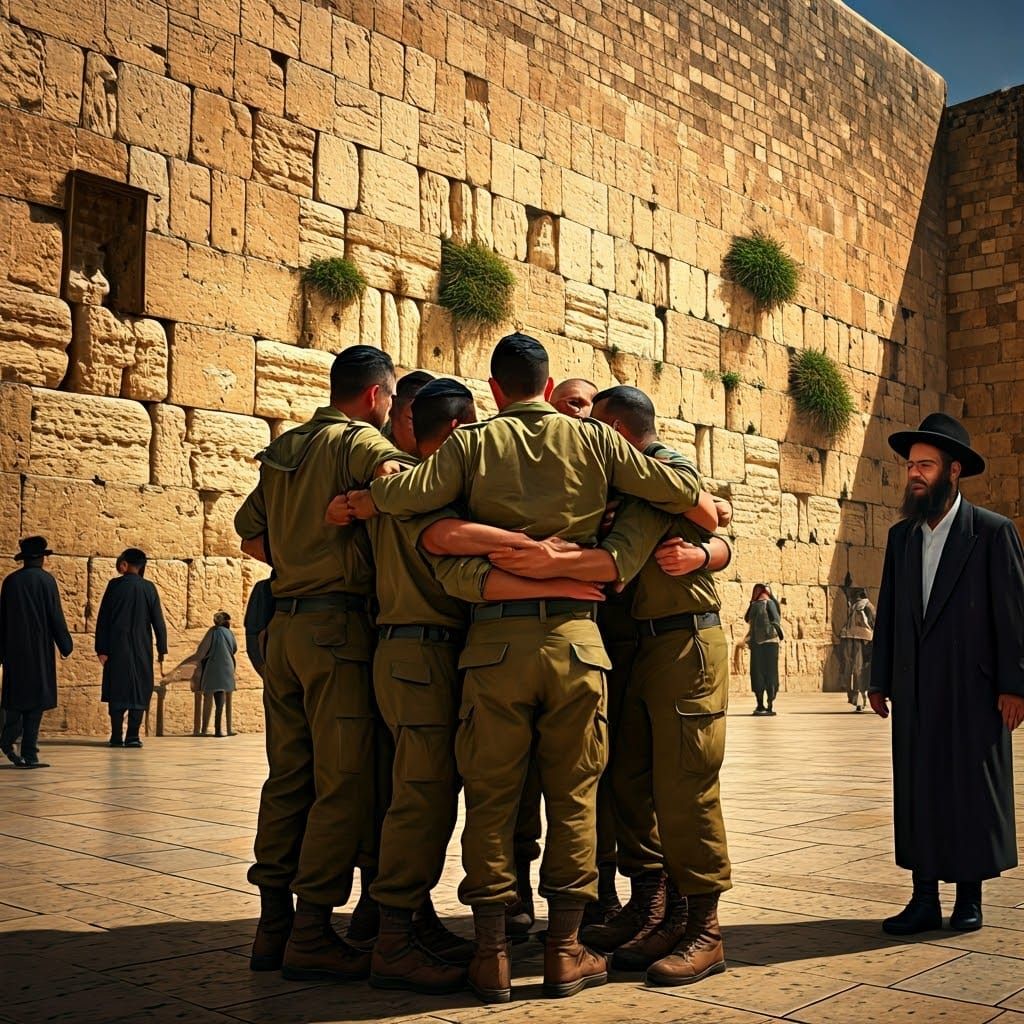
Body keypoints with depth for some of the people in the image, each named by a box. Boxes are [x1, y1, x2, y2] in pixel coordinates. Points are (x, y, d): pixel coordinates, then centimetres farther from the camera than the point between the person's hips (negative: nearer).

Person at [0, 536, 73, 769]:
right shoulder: (45, 580, -7)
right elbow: (55, 616, -9)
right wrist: (65, 646, 1)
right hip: (39, 649, -4)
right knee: (36, 699, -1)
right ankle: (29, 755, -3)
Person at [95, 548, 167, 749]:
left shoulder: (115, 585, -2)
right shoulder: (148, 587, 2)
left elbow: (102, 619, -3)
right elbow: (158, 621, 1)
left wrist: (101, 649, 0)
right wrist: (162, 650, 5)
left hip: (117, 648, -1)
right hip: (142, 649, 1)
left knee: (117, 690, 7)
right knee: (139, 691, 6)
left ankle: (117, 736, 5)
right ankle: (132, 736, 1)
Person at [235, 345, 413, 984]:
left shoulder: (283, 452, 19)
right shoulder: (357, 438, -5)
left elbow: (251, 536, 25)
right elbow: (393, 473, -25)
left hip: (284, 623, 8)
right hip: (338, 624, -8)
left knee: (289, 779, 11)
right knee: (345, 783, -4)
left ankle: (274, 924, 16)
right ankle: (312, 933, -2)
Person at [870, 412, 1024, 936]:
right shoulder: (901, 536, 11)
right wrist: (879, 680, 11)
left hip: (972, 691, -5)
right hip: (914, 692, 5)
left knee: (974, 790, 5)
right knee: (916, 790, 6)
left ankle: (970, 898, 18)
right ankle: (924, 900, 14)